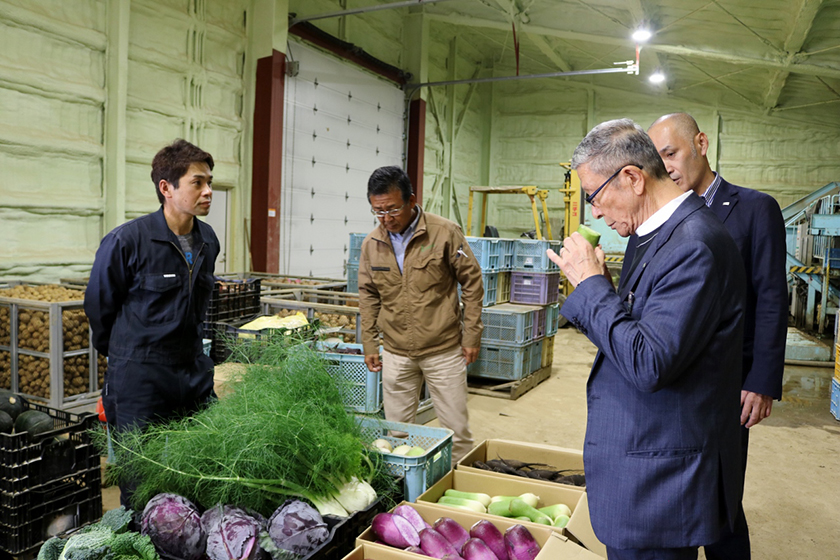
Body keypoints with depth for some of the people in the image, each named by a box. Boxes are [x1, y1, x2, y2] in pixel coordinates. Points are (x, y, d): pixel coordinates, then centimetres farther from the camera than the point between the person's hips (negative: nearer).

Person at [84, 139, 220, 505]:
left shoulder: (208, 240, 4)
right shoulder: (126, 241, -15)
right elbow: (98, 304, 0)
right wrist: (121, 355, 11)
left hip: (194, 370, 6)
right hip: (139, 377, -5)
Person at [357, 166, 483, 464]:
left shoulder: (445, 232, -10)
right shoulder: (372, 243, 1)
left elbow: (472, 282, -3)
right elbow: (368, 296, 12)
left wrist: (472, 335, -5)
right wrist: (369, 344, 9)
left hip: (444, 350, -3)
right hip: (396, 353, 3)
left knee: (456, 429, 6)